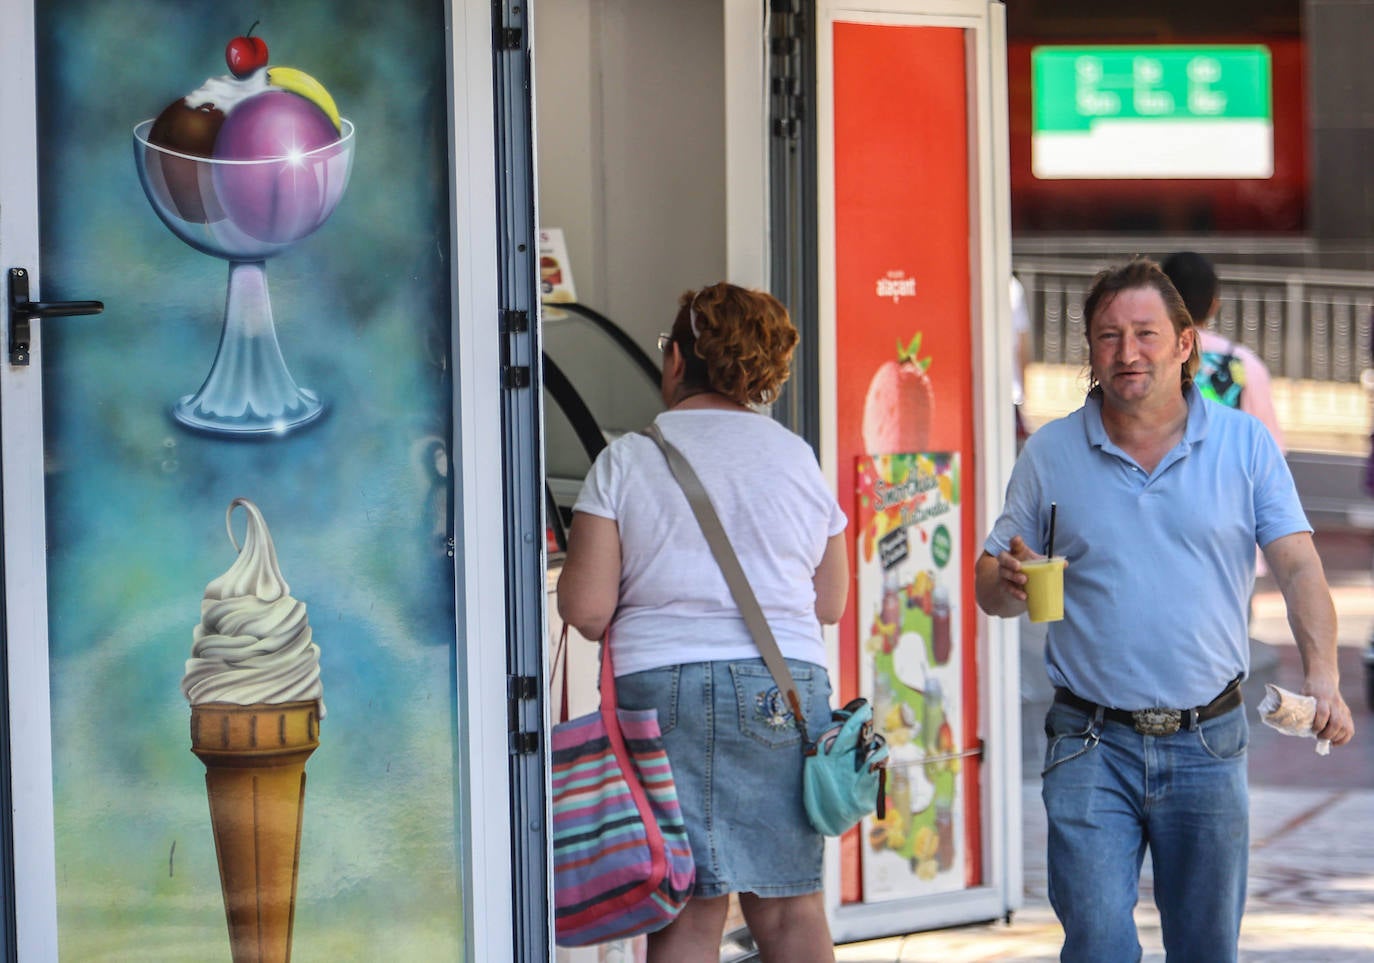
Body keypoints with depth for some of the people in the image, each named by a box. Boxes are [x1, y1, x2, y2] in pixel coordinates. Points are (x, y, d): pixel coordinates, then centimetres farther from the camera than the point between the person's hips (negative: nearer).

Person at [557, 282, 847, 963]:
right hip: (785, 689, 3)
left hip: (659, 688, -2)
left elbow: (585, 610, -5)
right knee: (790, 908, 8)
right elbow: (830, 603, 15)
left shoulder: (627, 460, -1)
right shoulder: (798, 459, 9)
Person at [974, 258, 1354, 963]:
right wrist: (1008, 582, -16)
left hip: (1207, 744, 1)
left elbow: (1298, 569, -2)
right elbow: (989, 585, 9)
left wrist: (1322, 678, -19)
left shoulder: (1245, 445, 3)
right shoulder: (1050, 453, 4)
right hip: (1092, 746, -1)